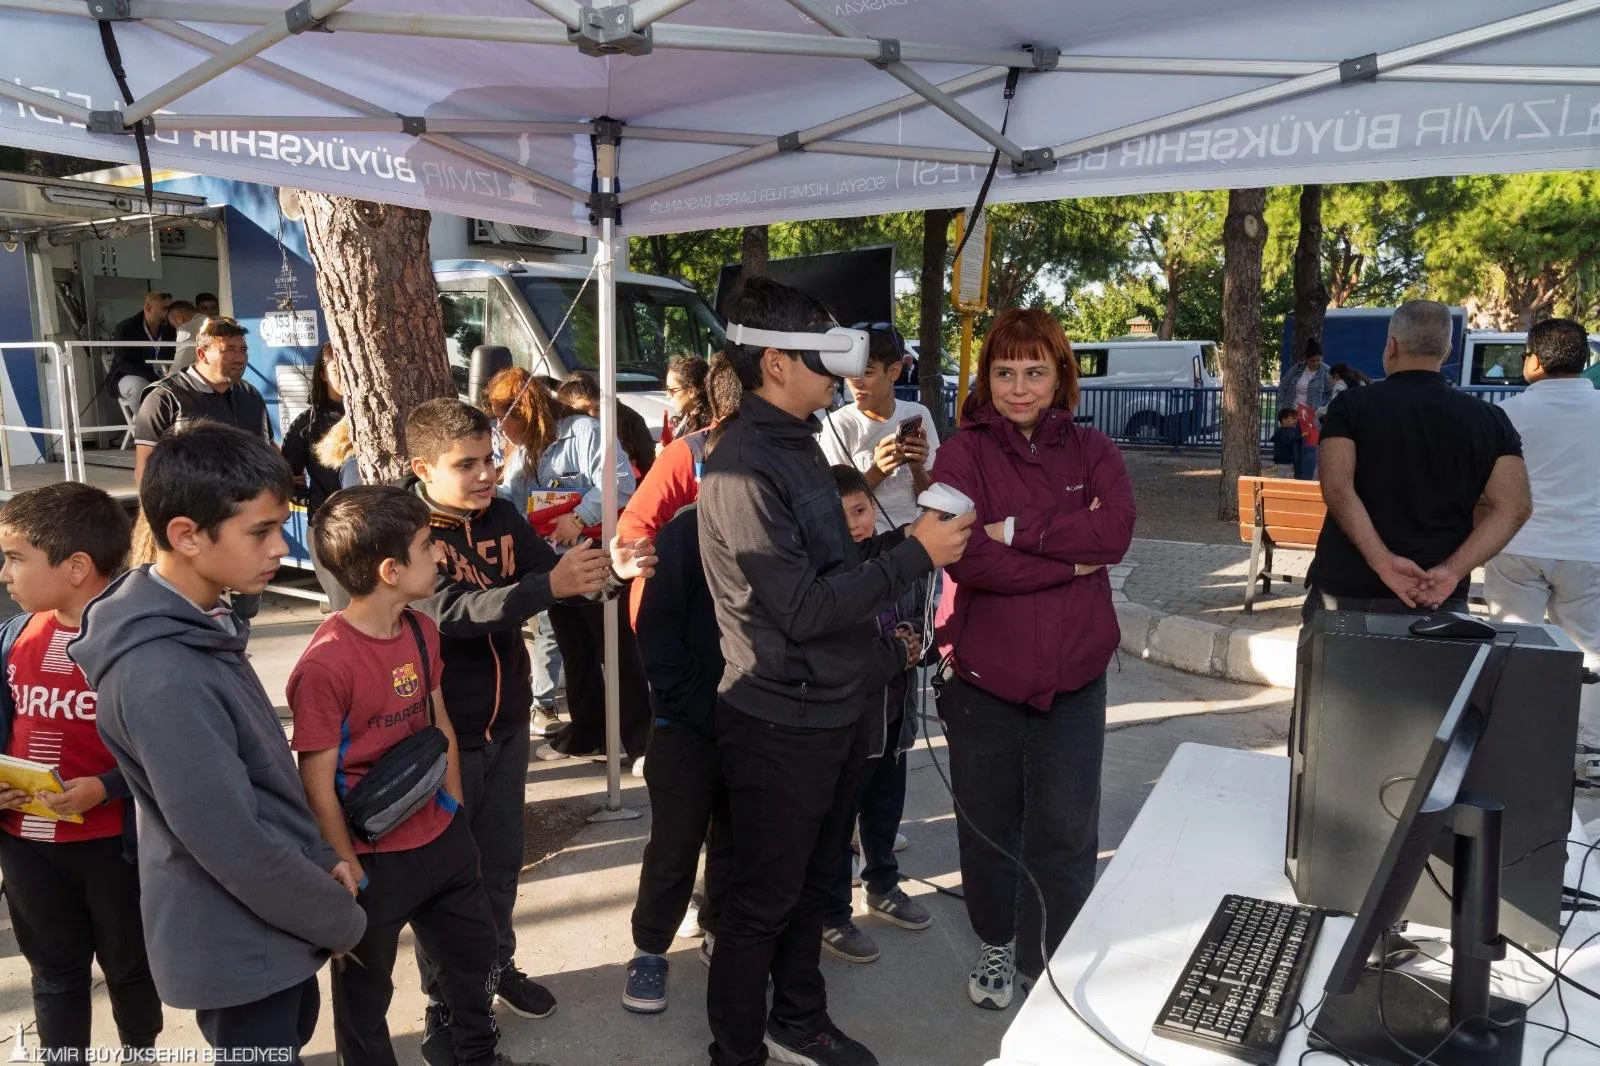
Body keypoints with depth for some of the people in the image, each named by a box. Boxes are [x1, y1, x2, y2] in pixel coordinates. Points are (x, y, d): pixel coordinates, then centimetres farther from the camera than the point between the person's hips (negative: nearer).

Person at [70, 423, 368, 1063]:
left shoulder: (200, 622, -1)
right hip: (236, 942, -8)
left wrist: (319, 859, 3)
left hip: (269, 923, 9)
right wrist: (342, 921, -14)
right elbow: (233, 844, -27)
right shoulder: (160, 677, -31)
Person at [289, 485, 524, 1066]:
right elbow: (318, 786, -20)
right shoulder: (325, 665, -27)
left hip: (439, 840, 8)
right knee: (365, 989, 17)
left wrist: (454, 811, 10)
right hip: (373, 860, -7)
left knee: (475, 950, 25)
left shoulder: (422, 631, -3)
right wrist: (349, 876, -14)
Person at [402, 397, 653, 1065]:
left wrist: (612, 570, -25)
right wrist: (550, 585, -44)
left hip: (506, 724, 5)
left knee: (502, 860, 21)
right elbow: (452, 613, -32)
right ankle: (442, 1005, 28)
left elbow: (558, 577, -3)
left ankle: (498, 966, 42)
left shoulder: (501, 517, -2)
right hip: (442, 734, -5)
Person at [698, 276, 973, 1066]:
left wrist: (911, 536, 3)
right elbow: (803, 607, -24)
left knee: (810, 882, 23)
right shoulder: (743, 468, -22)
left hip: (835, 709, 9)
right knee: (763, 903, 9)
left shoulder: (797, 442, 8)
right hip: (781, 725, -9)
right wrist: (916, 555, -20)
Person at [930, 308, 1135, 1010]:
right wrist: (1072, 561, -14)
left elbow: (1116, 530, -13)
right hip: (984, 670, -1)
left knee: (1066, 833, 7)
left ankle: (1050, 962, 26)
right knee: (987, 825, 15)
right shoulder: (963, 453, -4)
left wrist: (1018, 531, -18)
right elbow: (967, 558, -18)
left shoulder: (1092, 451, 5)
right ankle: (996, 945, 38)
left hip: (1074, 675, 2)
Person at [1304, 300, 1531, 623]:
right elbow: (1513, 508, -4)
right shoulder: (1490, 420, 6)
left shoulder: (1352, 405, -2)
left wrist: (1383, 563, -18)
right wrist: (1452, 571, -11)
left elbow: (1337, 489, -16)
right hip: (1440, 599, 2)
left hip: (1346, 593, -1)